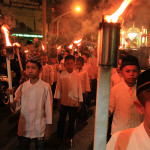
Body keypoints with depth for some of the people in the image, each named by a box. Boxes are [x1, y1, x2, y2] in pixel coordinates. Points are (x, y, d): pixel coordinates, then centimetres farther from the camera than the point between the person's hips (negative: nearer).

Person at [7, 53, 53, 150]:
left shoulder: (45, 87, -10)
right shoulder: (23, 86, -2)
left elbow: (48, 108, -6)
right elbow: (16, 107, -2)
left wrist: (48, 128, -4)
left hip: (40, 129, -2)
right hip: (23, 128, 3)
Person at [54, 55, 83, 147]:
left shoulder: (77, 76, -5)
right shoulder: (62, 76, -6)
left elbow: (79, 89, 1)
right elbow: (58, 88, 0)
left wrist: (79, 102, 4)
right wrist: (58, 101, 3)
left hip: (74, 102, 0)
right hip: (63, 102, 0)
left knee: (72, 121, 13)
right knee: (61, 120, 12)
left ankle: (69, 138, 33)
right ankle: (59, 137, 34)